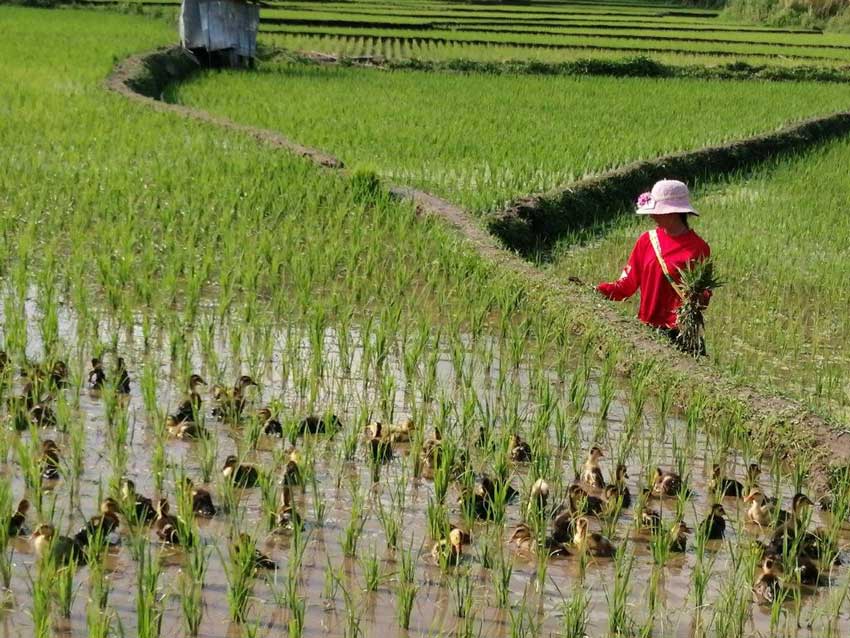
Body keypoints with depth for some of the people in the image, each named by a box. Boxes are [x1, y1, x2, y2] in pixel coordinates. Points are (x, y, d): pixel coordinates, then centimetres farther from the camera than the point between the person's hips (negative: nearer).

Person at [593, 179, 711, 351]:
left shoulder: (698, 248, -5)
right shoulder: (647, 240, 5)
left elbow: (704, 293, 1)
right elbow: (626, 285, 6)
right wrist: (595, 290, -6)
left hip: (680, 331, -3)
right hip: (646, 328, 4)